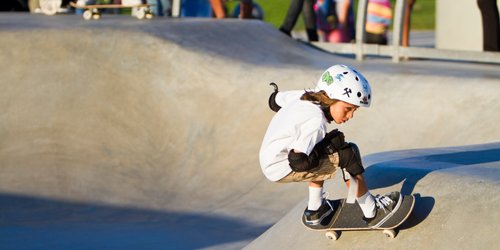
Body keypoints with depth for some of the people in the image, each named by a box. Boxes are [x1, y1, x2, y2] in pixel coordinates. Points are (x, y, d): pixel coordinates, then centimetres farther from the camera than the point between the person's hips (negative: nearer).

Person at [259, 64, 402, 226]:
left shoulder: (305, 97, -1)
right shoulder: (315, 121, -26)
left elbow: (275, 100, 17)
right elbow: (299, 162, -31)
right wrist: (329, 143, -15)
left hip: (268, 161, 9)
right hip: (282, 170, -9)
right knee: (347, 154, -12)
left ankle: (314, 210, 32)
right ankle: (372, 213, -2)